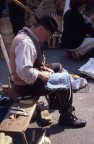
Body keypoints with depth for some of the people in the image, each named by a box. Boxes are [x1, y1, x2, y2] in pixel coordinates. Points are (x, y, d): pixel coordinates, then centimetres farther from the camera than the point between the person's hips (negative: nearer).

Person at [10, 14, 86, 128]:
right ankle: (66, 117, 8)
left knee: (57, 66, 22)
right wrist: (41, 75, -22)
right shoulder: (26, 42, -29)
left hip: (31, 78, 10)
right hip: (26, 85, -10)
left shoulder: (29, 36, 4)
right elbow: (24, 71, -37)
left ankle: (55, 101, 33)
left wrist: (44, 68, 2)